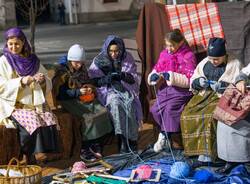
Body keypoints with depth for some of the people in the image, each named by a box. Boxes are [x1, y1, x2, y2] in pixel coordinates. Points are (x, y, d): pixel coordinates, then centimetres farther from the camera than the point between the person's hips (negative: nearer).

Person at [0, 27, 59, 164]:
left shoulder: (32, 60, 14)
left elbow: (48, 85, 14)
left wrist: (43, 80, -10)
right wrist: (21, 81, -21)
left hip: (36, 103, 4)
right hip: (15, 105, -4)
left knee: (50, 119, -23)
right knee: (33, 122, -29)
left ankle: (46, 152, -14)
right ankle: (27, 156, -15)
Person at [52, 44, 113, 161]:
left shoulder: (83, 70, 16)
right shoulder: (62, 73, -5)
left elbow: (89, 83, 31)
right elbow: (60, 93, -12)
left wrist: (90, 88, 5)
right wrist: (78, 92, -19)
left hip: (85, 99, 7)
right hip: (70, 102, -7)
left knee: (103, 112, -18)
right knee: (88, 117, -30)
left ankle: (96, 144, -12)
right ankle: (84, 149, -20)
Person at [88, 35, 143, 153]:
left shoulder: (128, 58, 5)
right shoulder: (99, 61, 1)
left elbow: (134, 79, 5)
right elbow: (92, 81, 1)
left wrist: (124, 76, -17)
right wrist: (105, 79, -18)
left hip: (126, 89, 1)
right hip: (108, 91, -1)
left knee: (129, 104, -31)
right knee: (116, 104, -34)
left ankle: (132, 139, -23)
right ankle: (122, 139, -35)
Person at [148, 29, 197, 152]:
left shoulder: (188, 56, -4)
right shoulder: (164, 54, 14)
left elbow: (190, 79, -11)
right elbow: (156, 69, 20)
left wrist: (172, 76, -20)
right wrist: (153, 76, -5)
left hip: (181, 90, -5)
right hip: (166, 88, 6)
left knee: (170, 109, -27)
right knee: (155, 109, -19)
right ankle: (164, 135, 2)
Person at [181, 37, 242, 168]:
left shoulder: (234, 65, 1)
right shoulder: (204, 63, 15)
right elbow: (192, 82, 21)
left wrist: (222, 86, -19)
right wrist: (199, 81, -3)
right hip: (204, 94, 6)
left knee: (209, 117, -33)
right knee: (187, 115, -21)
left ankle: (207, 155, -30)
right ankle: (199, 151, -17)